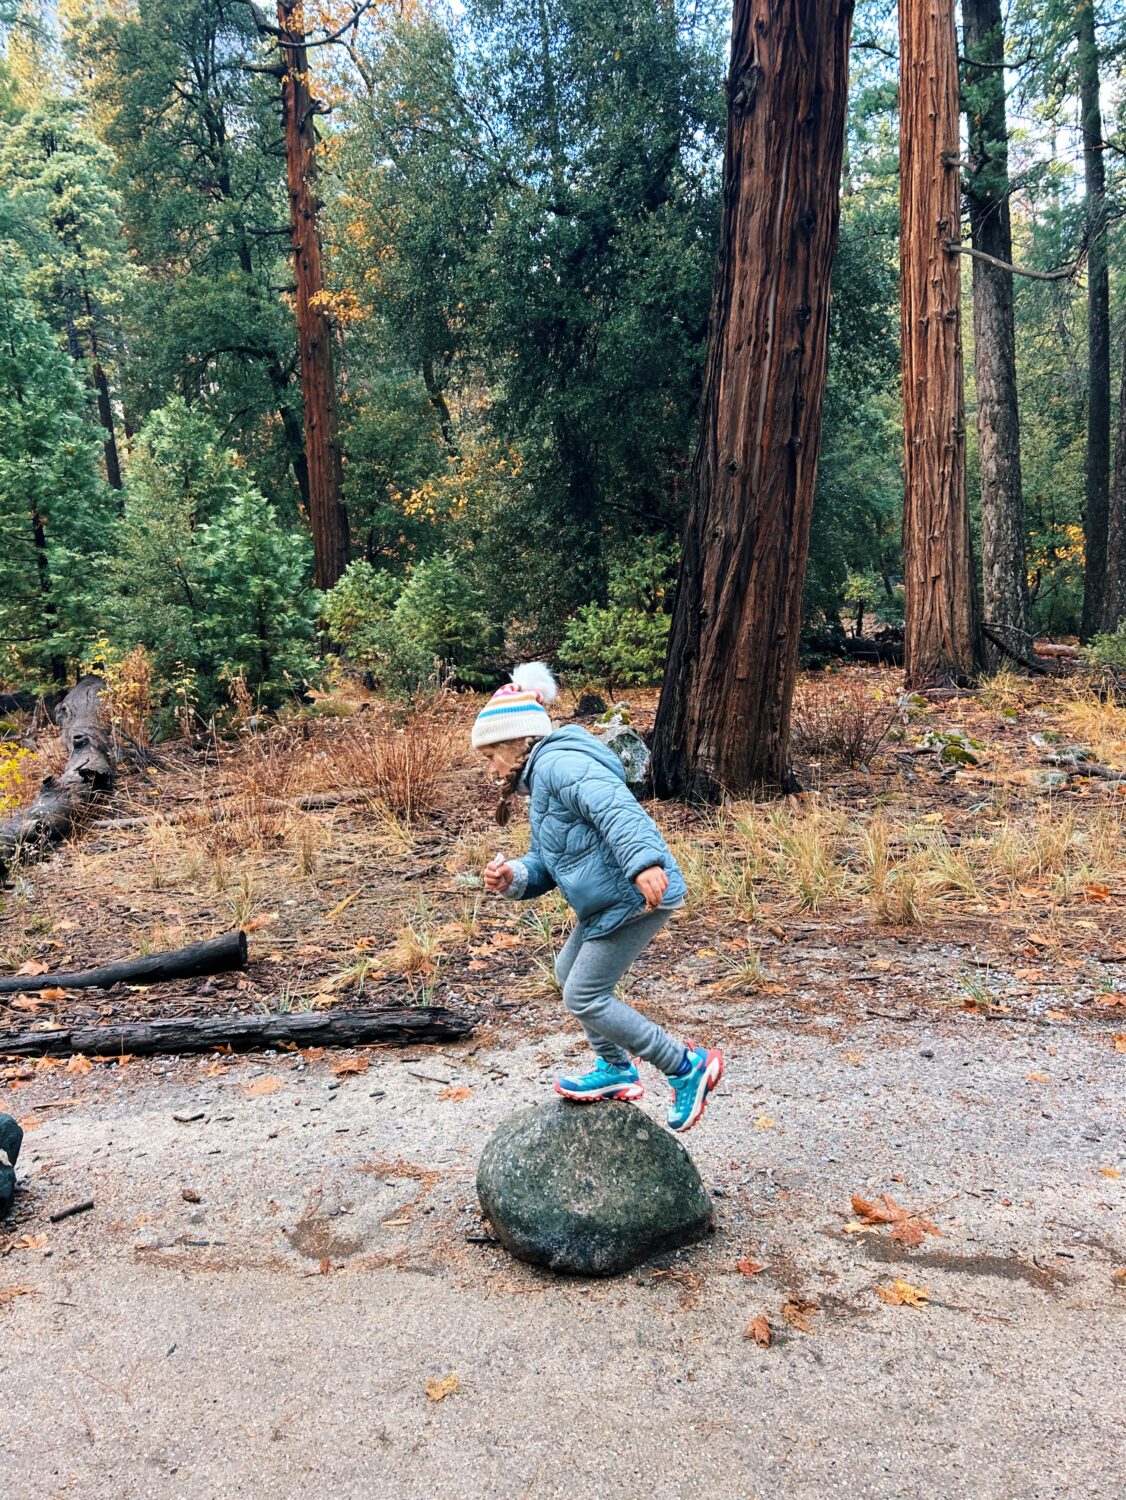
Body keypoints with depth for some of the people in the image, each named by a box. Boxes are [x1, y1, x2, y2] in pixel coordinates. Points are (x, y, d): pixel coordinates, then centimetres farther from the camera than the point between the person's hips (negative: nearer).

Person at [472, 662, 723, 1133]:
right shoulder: (541, 782, 20)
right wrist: (512, 878, 0)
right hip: (610, 902, 11)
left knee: (583, 998, -6)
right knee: (569, 972, 24)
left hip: (636, 897, -11)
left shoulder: (559, 763, -14)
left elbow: (617, 809, -31)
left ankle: (688, 1067, 2)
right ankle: (616, 1069, 34)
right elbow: (544, 863, 20)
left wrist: (644, 863, -44)